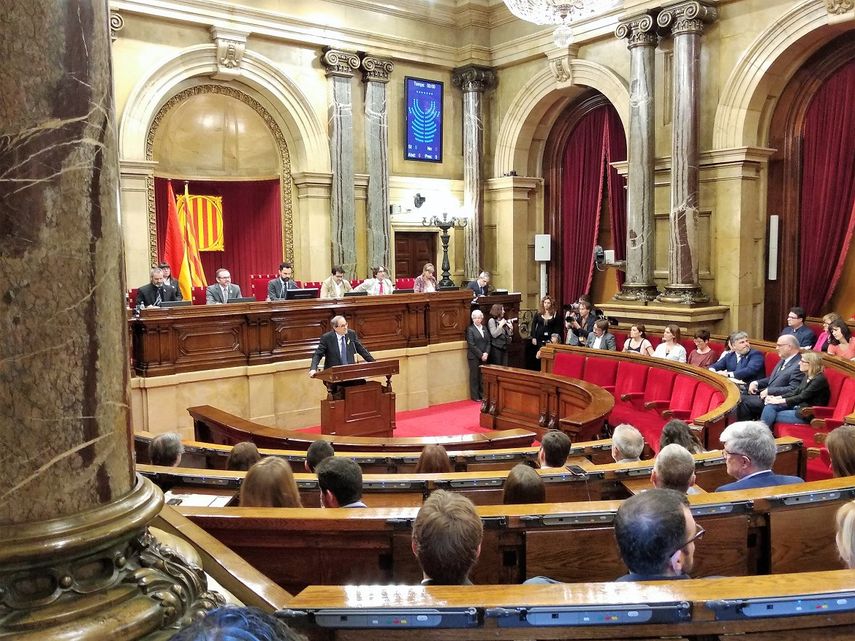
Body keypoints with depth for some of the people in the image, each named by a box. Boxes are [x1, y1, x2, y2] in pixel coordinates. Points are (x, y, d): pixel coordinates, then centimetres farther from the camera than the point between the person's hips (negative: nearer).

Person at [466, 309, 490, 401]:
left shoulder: (484, 328, 13)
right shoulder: (470, 329, -5)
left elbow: (488, 342, 11)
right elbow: (471, 345, -11)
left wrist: (486, 353, -5)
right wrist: (481, 355, -13)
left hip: (484, 357, 5)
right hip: (474, 357, -5)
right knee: (475, 376, 1)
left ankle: (482, 395, 12)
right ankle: (475, 396, 7)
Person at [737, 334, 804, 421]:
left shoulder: (799, 365, -17)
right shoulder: (784, 360, 13)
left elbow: (792, 389, -23)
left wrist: (769, 391, -21)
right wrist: (756, 383, 4)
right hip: (767, 394, 9)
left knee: (745, 402, -19)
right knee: (740, 398, -2)